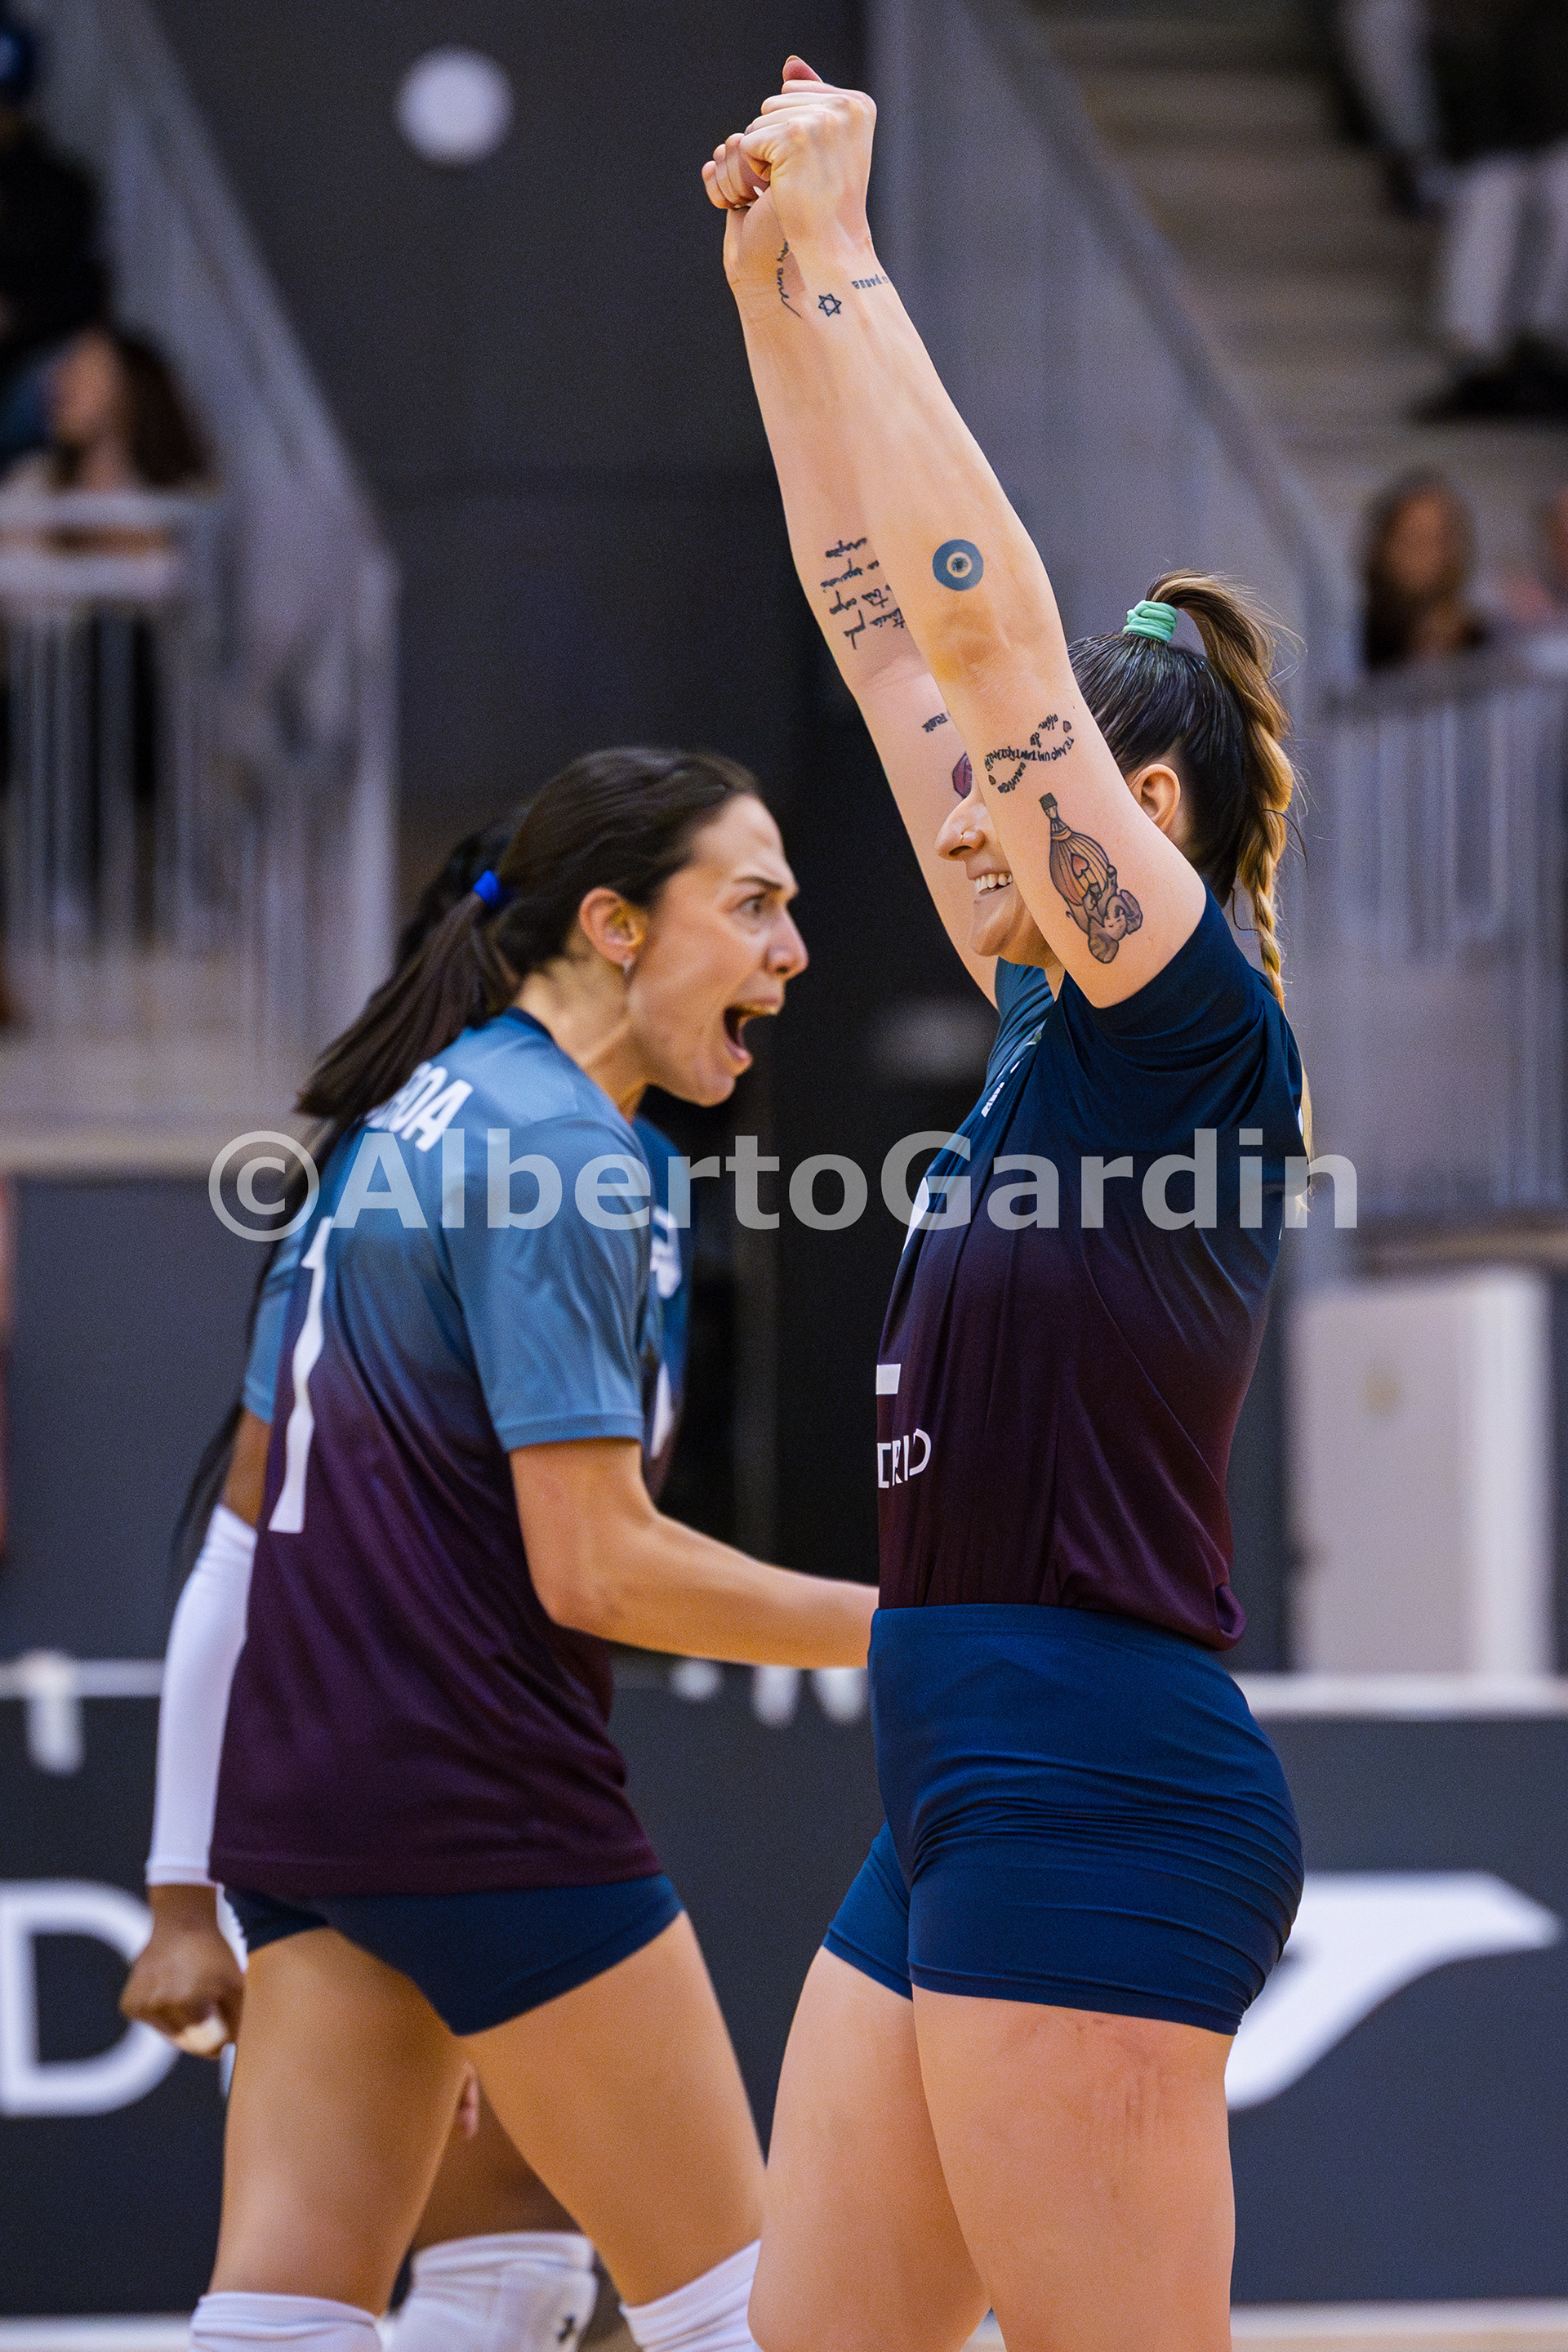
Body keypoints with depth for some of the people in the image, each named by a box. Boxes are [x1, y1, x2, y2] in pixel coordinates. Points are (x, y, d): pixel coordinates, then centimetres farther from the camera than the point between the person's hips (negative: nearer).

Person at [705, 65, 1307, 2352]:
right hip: (959, 1810, 10)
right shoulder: (1055, 1020, 14)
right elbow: (886, 627, 17)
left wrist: (839, 251, -9)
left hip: (1100, 1803, -9)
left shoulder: (1196, 1028, -8)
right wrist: (770, 279, 16)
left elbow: (980, 618, -14)